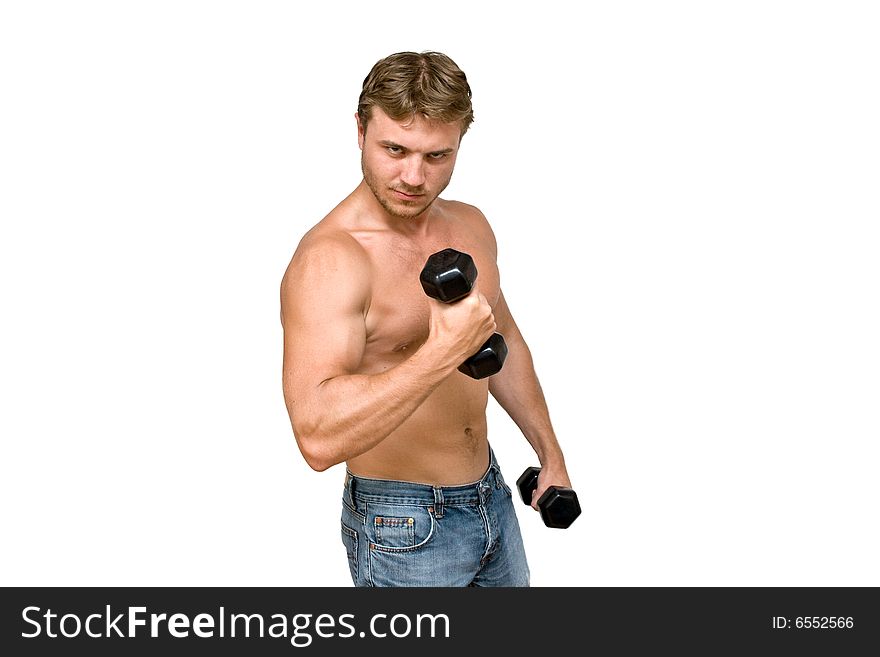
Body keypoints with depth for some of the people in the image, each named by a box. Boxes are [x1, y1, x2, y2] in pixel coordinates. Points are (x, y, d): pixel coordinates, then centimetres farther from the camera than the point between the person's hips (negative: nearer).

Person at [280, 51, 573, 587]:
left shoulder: (471, 225, 1)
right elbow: (319, 437, -36)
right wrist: (444, 352, -40)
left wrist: (550, 452, 18)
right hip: (404, 527, -7)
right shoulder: (328, 260, -25)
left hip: (490, 495, 7)